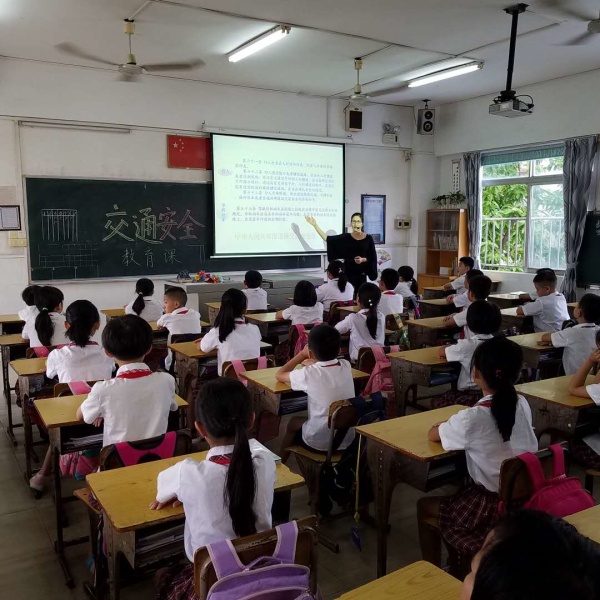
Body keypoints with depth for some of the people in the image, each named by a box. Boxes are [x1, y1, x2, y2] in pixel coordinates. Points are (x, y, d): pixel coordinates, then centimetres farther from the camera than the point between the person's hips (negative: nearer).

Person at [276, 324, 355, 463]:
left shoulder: (309, 374, -20)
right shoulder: (346, 366, -6)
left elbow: (279, 375, -1)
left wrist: (302, 354, 2)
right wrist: (314, 364, 12)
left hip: (319, 443, -4)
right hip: (348, 440, 4)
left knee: (294, 422, 27)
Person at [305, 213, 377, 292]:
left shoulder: (368, 239, 0)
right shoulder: (345, 237, 4)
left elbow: (372, 258, 4)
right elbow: (327, 238, 3)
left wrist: (363, 259, -16)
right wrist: (315, 225, 0)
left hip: (361, 274, -1)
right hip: (347, 273, 1)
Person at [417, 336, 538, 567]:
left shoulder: (473, 417, -23)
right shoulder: (522, 404, -6)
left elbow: (432, 434, -5)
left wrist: (448, 425, 14)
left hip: (495, 504, -6)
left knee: (424, 507, 16)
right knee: (457, 494, 32)